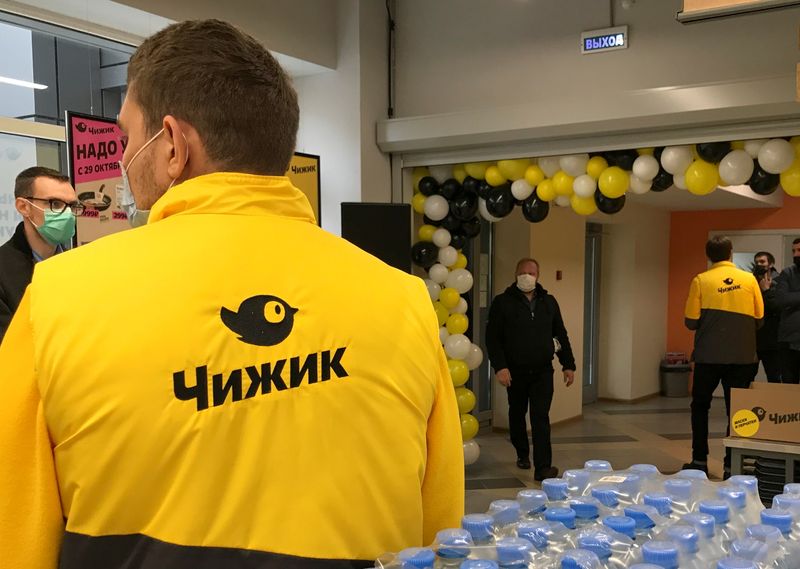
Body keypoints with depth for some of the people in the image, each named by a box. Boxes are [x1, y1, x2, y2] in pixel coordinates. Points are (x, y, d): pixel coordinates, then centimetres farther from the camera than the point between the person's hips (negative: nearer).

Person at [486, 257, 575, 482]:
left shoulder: (549, 302, 7)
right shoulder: (503, 302, -4)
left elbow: (561, 335, 12)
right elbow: (492, 337, -8)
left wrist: (568, 364, 8)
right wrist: (499, 366, -17)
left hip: (543, 371, 1)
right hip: (515, 371, -1)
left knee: (541, 417, -8)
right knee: (517, 414, 15)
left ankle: (543, 467, -10)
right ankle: (522, 454, 37)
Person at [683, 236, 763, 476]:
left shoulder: (701, 281, -5)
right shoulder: (749, 279, 0)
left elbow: (691, 322, -5)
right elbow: (759, 318, 4)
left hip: (709, 355, -1)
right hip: (742, 355, 1)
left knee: (700, 405, 14)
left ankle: (700, 460, 14)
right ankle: (731, 463, 8)